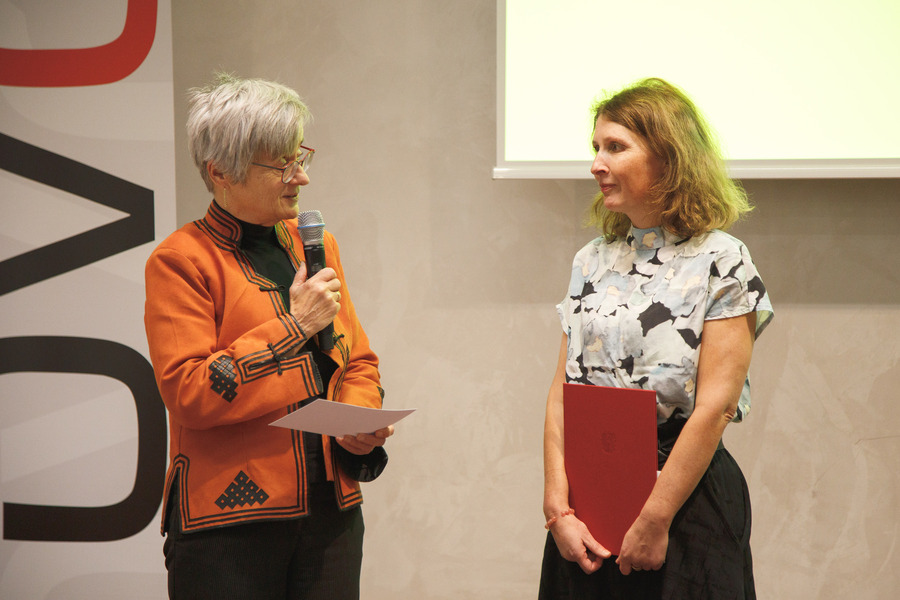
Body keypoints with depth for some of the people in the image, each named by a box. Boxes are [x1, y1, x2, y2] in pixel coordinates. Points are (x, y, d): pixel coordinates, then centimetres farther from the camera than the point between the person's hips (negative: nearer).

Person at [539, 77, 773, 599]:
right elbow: (562, 393, 4)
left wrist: (653, 520, -16)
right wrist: (559, 508, -6)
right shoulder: (592, 261, 9)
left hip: (687, 501, -5)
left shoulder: (721, 261, -7)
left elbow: (715, 406, -13)